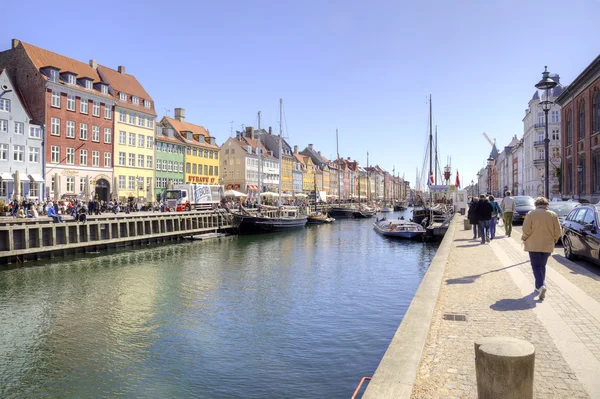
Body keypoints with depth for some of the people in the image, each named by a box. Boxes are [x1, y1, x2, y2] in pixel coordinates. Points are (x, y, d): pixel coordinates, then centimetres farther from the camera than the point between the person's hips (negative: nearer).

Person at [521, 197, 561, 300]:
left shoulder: (531, 214, -9)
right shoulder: (553, 215, 0)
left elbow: (526, 230, -13)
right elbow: (558, 232, -1)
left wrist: (524, 238, 5)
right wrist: (553, 240, 16)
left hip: (534, 245, -3)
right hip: (548, 245, 3)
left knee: (536, 266, 2)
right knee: (542, 265, 19)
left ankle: (541, 285, -18)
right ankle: (539, 286, 26)